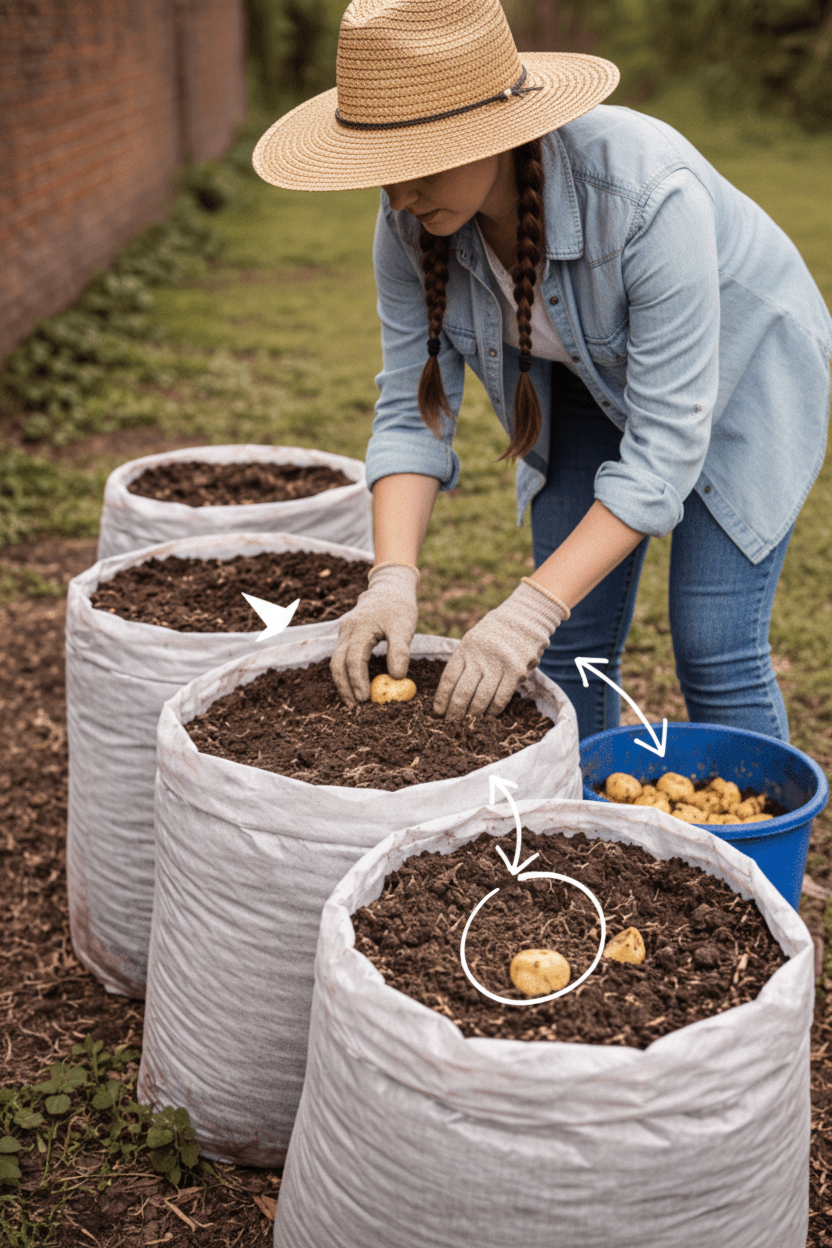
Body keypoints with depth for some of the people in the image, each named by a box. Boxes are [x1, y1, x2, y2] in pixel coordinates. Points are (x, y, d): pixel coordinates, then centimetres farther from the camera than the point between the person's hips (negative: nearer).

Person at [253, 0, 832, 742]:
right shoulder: (410, 225, -23)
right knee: (572, 648, 2)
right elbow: (411, 412, -18)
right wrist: (393, 578, -33)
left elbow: (665, 445, -37)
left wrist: (535, 607, -43)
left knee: (715, 652, -9)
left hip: (740, 372, -4)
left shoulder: (649, 195, -39)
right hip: (591, 382, 5)